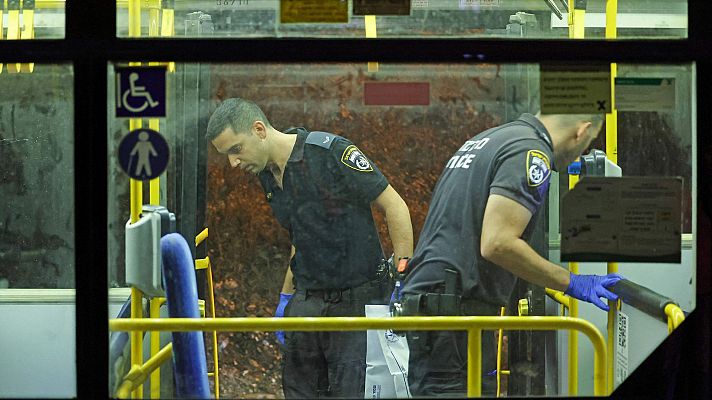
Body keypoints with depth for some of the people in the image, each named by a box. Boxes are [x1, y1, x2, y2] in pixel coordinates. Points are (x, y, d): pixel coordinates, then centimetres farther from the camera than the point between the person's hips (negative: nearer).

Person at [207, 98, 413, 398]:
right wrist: (286, 298, 19)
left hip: (358, 301, -7)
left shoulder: (330, 152, -15)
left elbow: (394, 206, -13)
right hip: (307, 303, 7)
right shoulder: (267, 174, 9)